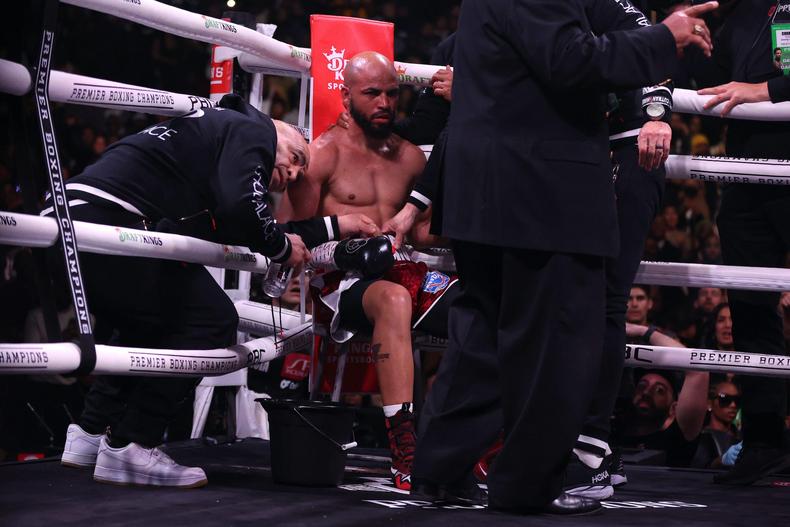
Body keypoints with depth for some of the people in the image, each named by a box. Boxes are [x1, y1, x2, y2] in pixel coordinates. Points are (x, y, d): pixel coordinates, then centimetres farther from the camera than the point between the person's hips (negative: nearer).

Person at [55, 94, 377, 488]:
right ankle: (129, 449, -4)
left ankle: (91, 433, 23)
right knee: (210, 321, -1)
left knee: (148, 327, 29)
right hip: (109, 219, -10)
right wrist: (282, 247, 4)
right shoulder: (252, 132, 3)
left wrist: (335, 226, 40)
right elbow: (241, 209, -15)